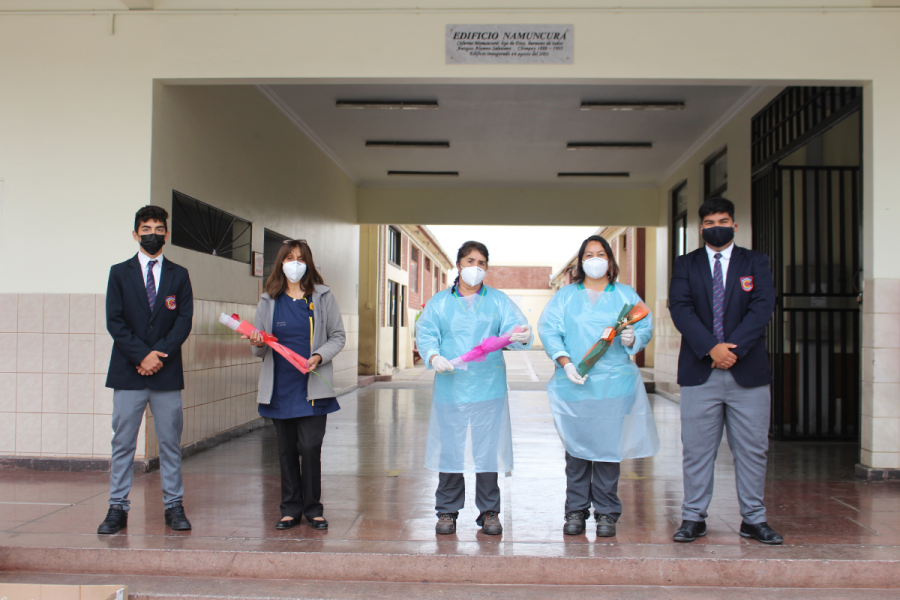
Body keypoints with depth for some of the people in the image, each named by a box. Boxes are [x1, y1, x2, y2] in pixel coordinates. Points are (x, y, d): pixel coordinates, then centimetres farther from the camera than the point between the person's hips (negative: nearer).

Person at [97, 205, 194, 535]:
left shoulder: (179, 275, 10)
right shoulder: (120, 273, 8)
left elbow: (184, 320, 1)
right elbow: (114, 321, -1)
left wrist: (159, 354, -11)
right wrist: (142, 355, -12)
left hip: (167, 372, 1)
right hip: (128, 371, 0)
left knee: (170, 442, 5)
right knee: (122, 443, 2)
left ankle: (174, 506, 13)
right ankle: (117, 508, 10)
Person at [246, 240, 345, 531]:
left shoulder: (323, 297, 5)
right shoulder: (268, 301, 10)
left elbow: (338, 336, 5)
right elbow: (261, 350, 14)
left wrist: (320, 356, -12)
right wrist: (257, 344, -10)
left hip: (312, 387, -2)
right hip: (279, 387, 2)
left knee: (310, 447, -7)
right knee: (287, 450, 8)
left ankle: (312, 508, 9)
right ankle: (291, 509, 19)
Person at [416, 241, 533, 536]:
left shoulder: (499, 301, 11)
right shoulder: (439, 302, 11)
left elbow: (513, 325, -3)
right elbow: (425, 334, 2)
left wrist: (520, 335, -27)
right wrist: (433, 356, -17)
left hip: (488, 388, 0)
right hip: (450, 387, 0)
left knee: (488, 449, 2)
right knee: (449, 449, 3)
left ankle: (489, 512, 17)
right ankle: (447, 510, 18)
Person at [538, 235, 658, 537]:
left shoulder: (626, 295, 12)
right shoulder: (565, 296, 11)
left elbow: (646, 328, 8)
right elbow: (548, 331, 2)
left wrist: (632, 338, -15)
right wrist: (566, 363, -11)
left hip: (614, 384, 0)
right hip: (573, 385, 0)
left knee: (608, 447, 0)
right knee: (576, 447, 3)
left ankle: (606, 513, 11)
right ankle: (575, 511, 13)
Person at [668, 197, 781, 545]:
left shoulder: (755, 263, 10)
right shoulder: (685, 265, 9)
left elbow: (763, 307, -4)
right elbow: (680, 309, -5)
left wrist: (734, 347, -15)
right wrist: (712, 348, -17)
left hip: (748, 371, 1)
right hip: (699, 371, 0)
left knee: (752, 449, 6)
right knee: (697, 448, 4)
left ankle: (753, 520, 18)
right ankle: (693, 518, 14)